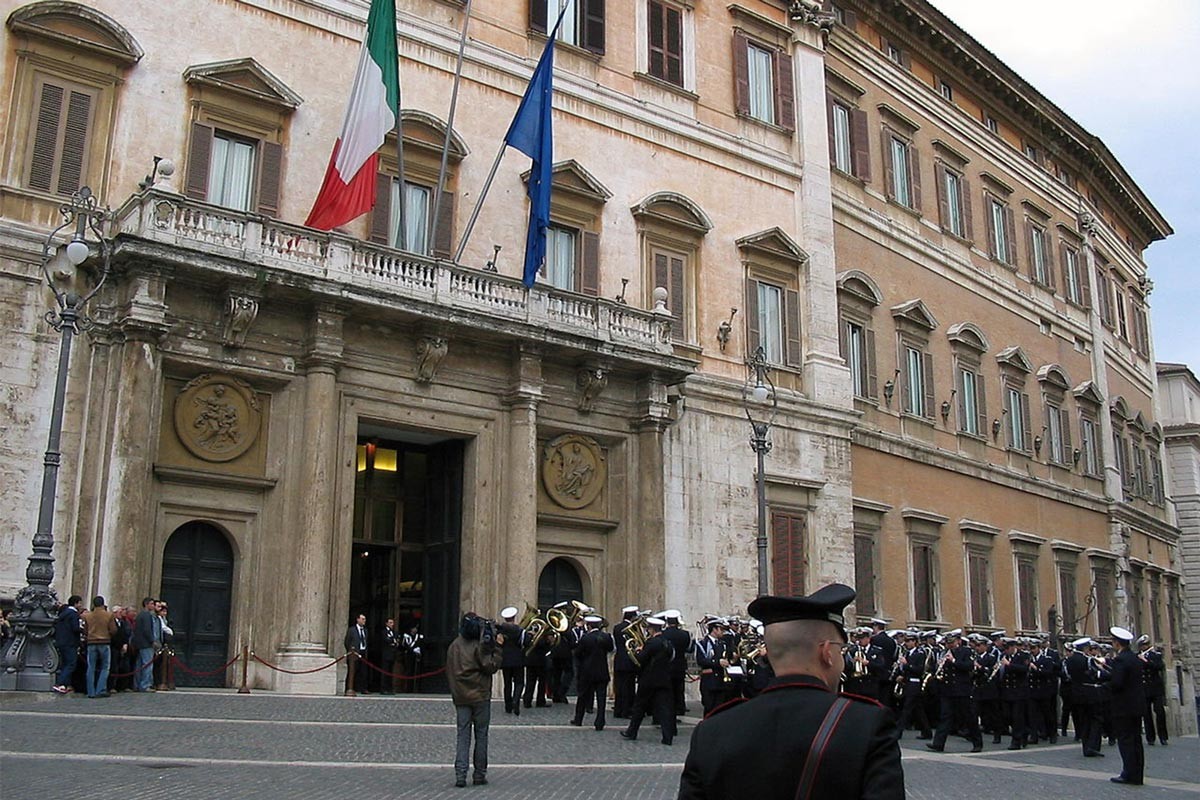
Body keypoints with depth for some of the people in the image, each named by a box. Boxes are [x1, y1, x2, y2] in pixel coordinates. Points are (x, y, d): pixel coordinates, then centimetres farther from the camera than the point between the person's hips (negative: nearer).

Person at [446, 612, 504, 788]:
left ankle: (460, 775, -5)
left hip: (460, 696, 4)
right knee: (481, 736, 6)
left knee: (463, 736, 5)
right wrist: (497, 649, -8)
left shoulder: (453, 646, 7)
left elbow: (449, 671, 12)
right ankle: (480, 775, 9)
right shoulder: (479, 646, -12)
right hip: (480, 696, -4)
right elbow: (490, 667, -13)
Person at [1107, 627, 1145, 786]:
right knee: (1136, 741, 11)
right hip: (1137, 705, 9)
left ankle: (1129, 774, -1)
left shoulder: (1120, 659, -17)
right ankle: (1137, 775, 16)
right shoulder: (1136, 659, 11)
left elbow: (1116, 683, -24)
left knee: (1125, 741, -2)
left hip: (1124, 707, -9)